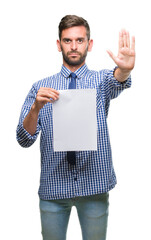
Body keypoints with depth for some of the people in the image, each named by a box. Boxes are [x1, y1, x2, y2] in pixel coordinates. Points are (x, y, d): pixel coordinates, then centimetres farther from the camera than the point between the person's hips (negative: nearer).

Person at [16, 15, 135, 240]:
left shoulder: (102, 80, 5)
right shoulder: (40, 88, 5)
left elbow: (117, 82, -20)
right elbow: (24, 139, -3)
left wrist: (124, 70, -44)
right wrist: (36, 107, -21)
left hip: (94, 186, 0)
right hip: (52, 187, 1)